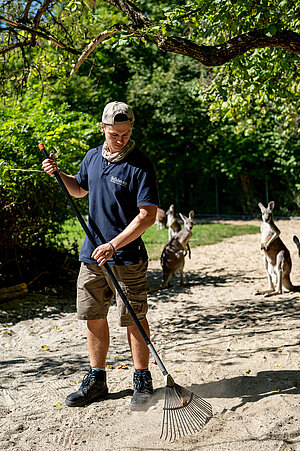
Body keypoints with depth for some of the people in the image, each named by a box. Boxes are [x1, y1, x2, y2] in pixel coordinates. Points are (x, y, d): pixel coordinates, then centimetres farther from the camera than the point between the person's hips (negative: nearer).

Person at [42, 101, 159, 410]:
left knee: (134, 319, 2)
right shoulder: (92, 157, 9)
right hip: (92, 254, 6)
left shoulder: (140, 166, -12)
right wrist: (58, 174, 9)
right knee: (93, 317, 11)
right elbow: (80, 189, 27)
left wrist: (114, 245, -24)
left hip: (127, 257, -6)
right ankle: (96, 381, 24)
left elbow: (148, 215, -18)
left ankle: (142, 382, 16)